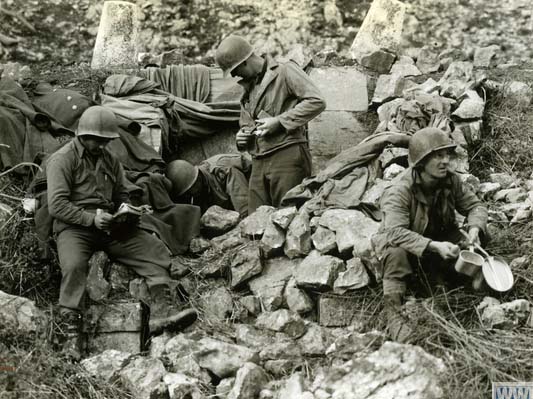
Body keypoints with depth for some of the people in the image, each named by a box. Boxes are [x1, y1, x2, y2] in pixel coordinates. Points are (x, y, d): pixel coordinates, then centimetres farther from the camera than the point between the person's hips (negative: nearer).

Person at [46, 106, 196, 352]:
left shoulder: (109, 160, 19)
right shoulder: (62, 160, -2)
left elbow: (122, 196, 27)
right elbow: (56, 205, -10)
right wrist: (91, 218, -20)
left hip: (109, 225, 6)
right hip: (74, 227, -6)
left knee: (155, 249, -14)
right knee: (74, 265, -37)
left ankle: (162, 313, -26)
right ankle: (70, 329, -29)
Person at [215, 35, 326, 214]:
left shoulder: (285, 71, -2)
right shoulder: (248, 86, 22)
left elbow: (317, 101, -13)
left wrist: (279, 121, -15)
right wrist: (242, 136, 8)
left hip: (287, 154, -7)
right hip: (259, 162, 7)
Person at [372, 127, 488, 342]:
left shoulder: (451, 182, -9)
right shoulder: (399, 191, -28)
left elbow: (475, 205, 0)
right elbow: (395, 232, -40)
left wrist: (475, 228, -23)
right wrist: (434, 246, -49)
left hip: (440, 242, 6)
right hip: (406, 245, -5)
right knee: (396, 253, -38)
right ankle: (393, 315, -33)